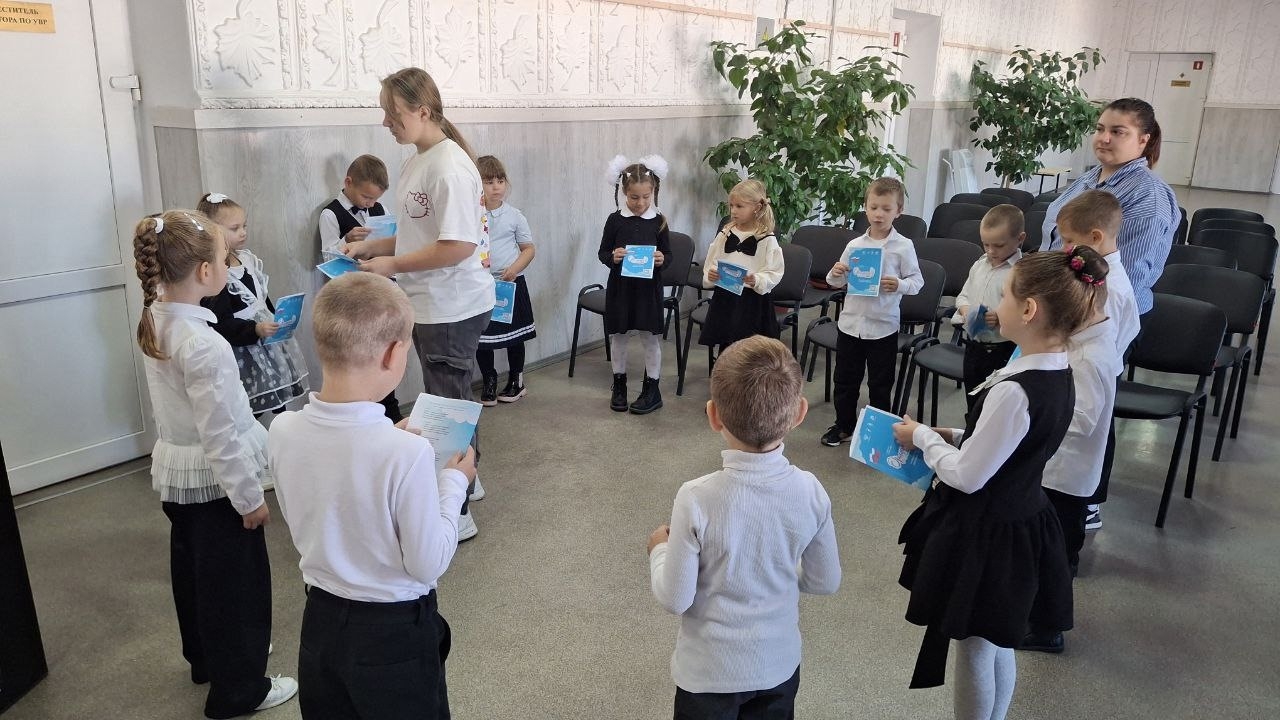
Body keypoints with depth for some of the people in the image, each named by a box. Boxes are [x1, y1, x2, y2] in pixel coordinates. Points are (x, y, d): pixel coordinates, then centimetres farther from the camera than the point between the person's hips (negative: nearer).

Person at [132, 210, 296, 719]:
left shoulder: (154, 323, -2)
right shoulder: (203, 345, -30)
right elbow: (221, 436, -25)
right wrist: (250, 497, -15)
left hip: (174, 472, 9)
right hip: (212, 480, -9)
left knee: (192, 570, 25)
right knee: (234, 580, 8)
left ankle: (206, 658, 47)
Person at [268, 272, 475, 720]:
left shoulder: (283, 431, -14)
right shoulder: (407, 453, -31)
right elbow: (429, 564, -19)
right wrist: (453, 485, -7)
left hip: (321, 620, 5)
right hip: (395, 631, -5)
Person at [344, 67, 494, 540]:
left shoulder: (449, 167, -20)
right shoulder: (416, 162, 9)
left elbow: (459, 245, -26)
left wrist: (392, 265, -18)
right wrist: (371, 247, 5)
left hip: (453, 306, -9)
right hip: (428, 304, 9)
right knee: (447, 398, 21)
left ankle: (456, 514, 14)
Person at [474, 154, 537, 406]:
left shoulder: (514, 215, -2)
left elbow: (528, 248, 2)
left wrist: (515, 268, -14)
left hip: (511, 282, 0)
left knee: (514, 334, 11)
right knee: (481, 337, 6)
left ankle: (516, 381, 29)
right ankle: (489, 383, 23)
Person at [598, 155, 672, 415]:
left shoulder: (658, 221, -1)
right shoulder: (615, 220, -2)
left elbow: (668, 254, 5)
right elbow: (602, 252, 2)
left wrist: (661, 260, -17)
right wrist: (612, 257, -19)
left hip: (648, 287, -1)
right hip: (620, 286, 1)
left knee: (650, 336, 4)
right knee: (618, 335, 10)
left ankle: (652, 389, 16)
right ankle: (619, 385, 25)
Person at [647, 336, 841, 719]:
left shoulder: (696, 499, -28)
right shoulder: (809, 491, -17)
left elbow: (674, 598, -18)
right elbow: (826, 582, -4)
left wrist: (660, 548, 0)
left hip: (709, 672, -3)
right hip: (779, 665, 3)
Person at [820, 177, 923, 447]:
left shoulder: (903, 246, -7)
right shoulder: (854, 245, 2)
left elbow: (917, 280, -4)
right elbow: (839, 282, 11)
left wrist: (900, 285, -24)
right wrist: (835, 274, -11)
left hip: (883, 326, -3)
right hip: (850, 322, 3)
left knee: (880, 383, 10)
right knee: (845, 378, 14)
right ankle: (844, 425, 30)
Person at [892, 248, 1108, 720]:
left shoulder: (1014, 392, -30)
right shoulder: (1059, 376, -1)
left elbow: (967, 476, -23)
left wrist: (923, 437, -9)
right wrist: (954, 438, 4)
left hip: (985, 534, -9)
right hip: (1021, 523, 9)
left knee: (975, 652, 12)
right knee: (998, 648, 25)